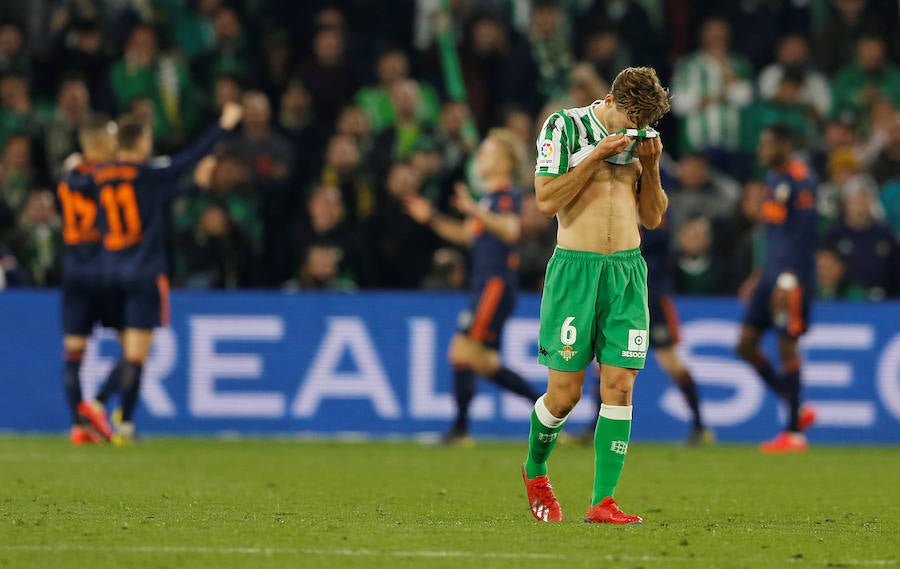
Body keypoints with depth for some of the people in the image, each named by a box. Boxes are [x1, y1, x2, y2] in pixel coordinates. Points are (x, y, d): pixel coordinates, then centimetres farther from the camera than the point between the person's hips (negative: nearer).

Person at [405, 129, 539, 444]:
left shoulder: (506, 196, -10)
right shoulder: (489, 197, 20)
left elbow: (510, 229, -29)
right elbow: (466, 234, 31)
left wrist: (476, 211, -37)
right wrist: (431, 218, 22)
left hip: (497, 285, -10)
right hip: (485, 285, 10)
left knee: (462, 350, -12)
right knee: (485, 364, 11)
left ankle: (460, 427, -8)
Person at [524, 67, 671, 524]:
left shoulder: (639, 139, 12)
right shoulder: (565, 126, -2)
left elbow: (653, 218, 14)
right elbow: (547, 200, -10)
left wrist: (650, 166, -1)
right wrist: (598, 155, -13)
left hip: (628, 271, 4)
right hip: (575, 268, -4)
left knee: (619, 387, -6)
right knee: (565, 392, -3)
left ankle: (603, 502, -5)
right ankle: (535, 471, 26)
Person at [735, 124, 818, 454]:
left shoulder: (800, 180, -12)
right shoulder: (773, 178, 16)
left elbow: (803, 235, -17)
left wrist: (788, 280, -22)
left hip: (793, 277, -9)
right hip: (771, 274, 9)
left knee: (787, 347, -6)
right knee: (746, 345, 4)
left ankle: (794, 433, 1)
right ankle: (797, 410, 15)